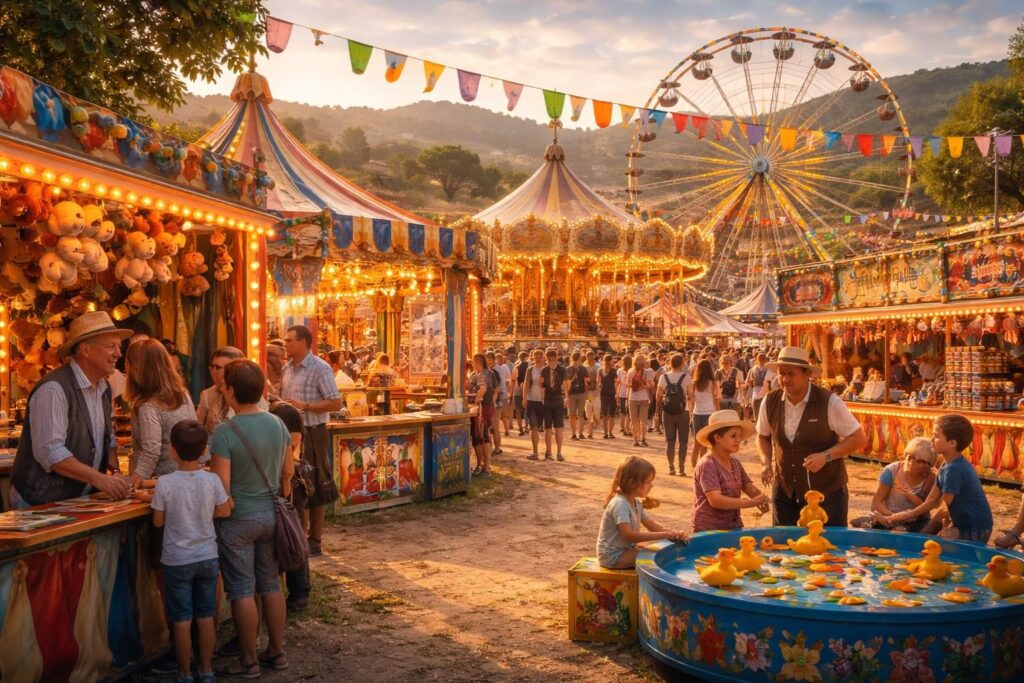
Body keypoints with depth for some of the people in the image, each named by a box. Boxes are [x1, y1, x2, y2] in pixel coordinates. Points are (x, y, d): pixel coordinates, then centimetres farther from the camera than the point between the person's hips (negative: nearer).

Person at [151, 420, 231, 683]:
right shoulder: (212, 480, -10)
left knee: (182, 620, 8)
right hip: (208, 557, 2)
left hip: (177, 560, -2)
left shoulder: (165, 483, -16)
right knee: (205, 617, 13)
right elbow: (224, 511, 2)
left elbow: (158, 521, -6)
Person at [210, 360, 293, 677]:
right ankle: (277, 651, 25)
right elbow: (287, 475, 7)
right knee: (271, 584, 15)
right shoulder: (277, 424, -1)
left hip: (238, 520, -6)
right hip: (271, 515, 6)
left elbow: (221, 487, -20)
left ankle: (249, 661, 15)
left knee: (242, 591, 5)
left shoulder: (225, 432, -19)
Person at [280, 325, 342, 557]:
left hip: (312, 433, -7)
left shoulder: (320, 368, -12)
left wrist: (304, 405, -22)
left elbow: (336, 403, -17)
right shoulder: (286, 369, 11)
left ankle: (315, 541, 13)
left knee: (314, 488, 2)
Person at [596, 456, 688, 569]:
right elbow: (629, 535, -34)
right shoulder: (620, 505, -25)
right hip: (613, 556, -10)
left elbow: (652, 525, 10)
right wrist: (664, 535, -35)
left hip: (626, 550, 10)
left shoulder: (636, 503, 8)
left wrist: (673, 534, -9)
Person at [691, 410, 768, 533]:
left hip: (734, 527, 6)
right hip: (709, 530, -6)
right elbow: (715, 500, -24)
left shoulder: (735, 462, 6)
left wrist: (760, 499, -13)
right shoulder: (707, 465, -15)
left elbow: (750, 488, 10)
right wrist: (751, 503, -26)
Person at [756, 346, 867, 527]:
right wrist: (766, 462, -5)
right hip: (785, 490, 3)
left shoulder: (830, 402, -14)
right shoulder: (770, 402, -4)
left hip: (826, 492, -3)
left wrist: (825, 456, -21)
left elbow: (859, 439, -9)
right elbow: (763, 436, 13)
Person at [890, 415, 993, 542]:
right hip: (965, 526, 9)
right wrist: (909, 515, 3)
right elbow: (932, 499, 7)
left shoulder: (954, 469, -24)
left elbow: (944, 507, -18)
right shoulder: (947, 465, 5)